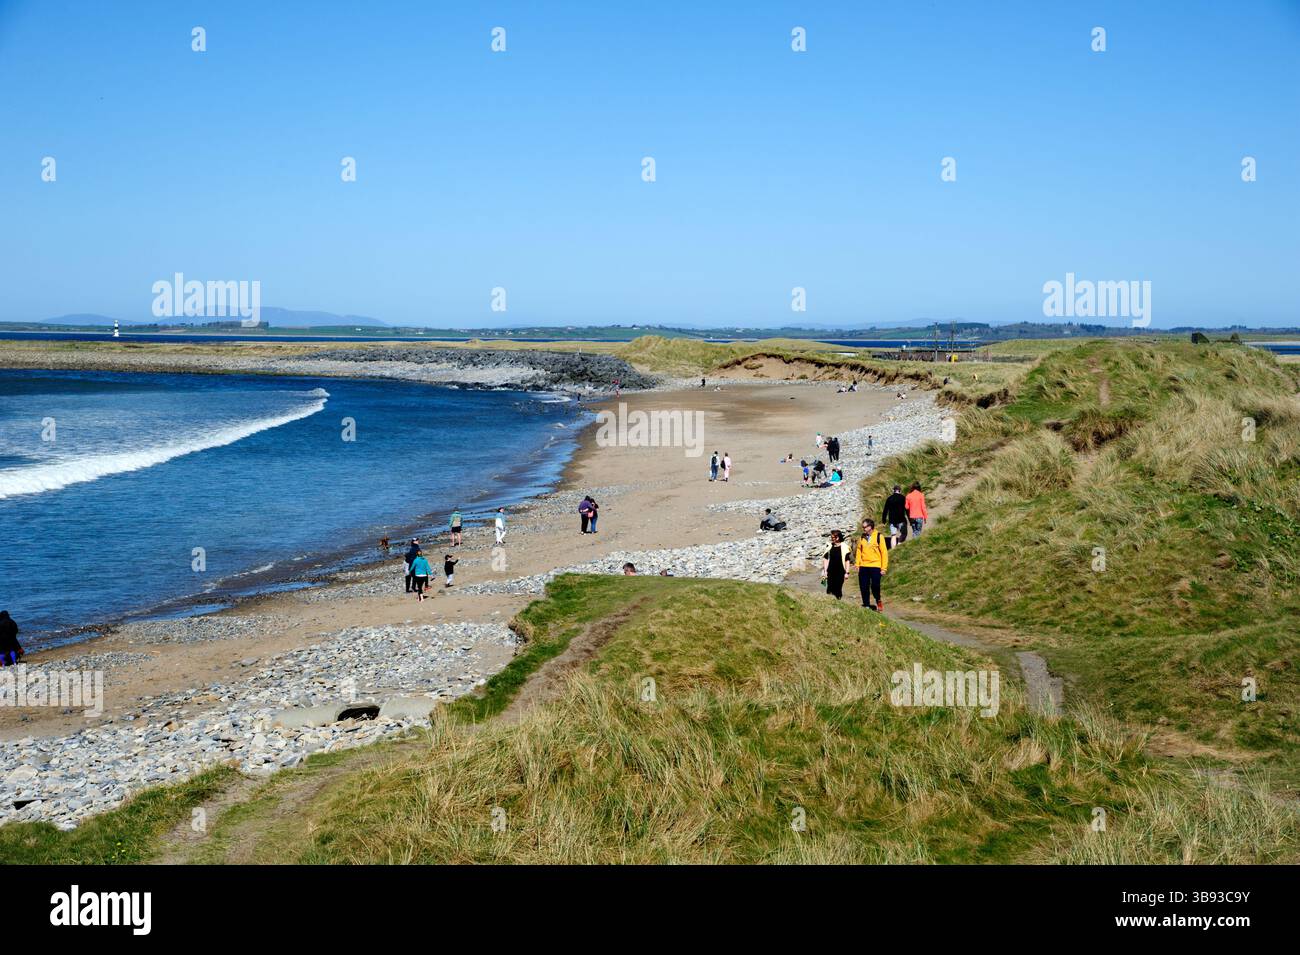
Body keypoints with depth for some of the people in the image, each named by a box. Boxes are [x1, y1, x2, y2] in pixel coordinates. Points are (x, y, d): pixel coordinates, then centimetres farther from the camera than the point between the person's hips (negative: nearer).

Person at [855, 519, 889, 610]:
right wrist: (857, 564, 6)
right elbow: (859, 551, 14)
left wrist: (884, 568, -6)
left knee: (875, 586, -9)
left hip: (875, 567, -4)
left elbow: (884, 553, -3)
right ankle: (866, 605, 16)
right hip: (863, 567, 4)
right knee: (864, 588, 4)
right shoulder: (862, 537, 8)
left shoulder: (879, 537, -3)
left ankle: (878, 600, 19)